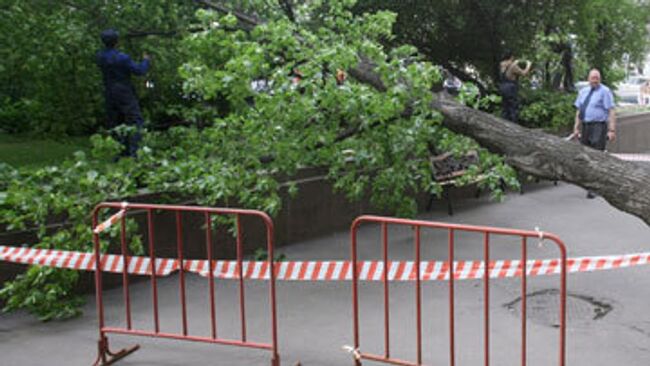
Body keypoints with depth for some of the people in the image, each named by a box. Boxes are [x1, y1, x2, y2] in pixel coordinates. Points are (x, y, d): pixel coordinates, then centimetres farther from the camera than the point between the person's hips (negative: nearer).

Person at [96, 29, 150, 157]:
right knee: (135, 122, -2)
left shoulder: (100, 56, 0)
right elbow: (139, 70, -13)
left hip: (110, 94, 6)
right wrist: (145, 60, 6)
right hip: (125, 94, -6)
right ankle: (134, 152, -11)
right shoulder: (122, 58, -19)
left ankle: (121, 153, 11)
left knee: (115, 124, 12)